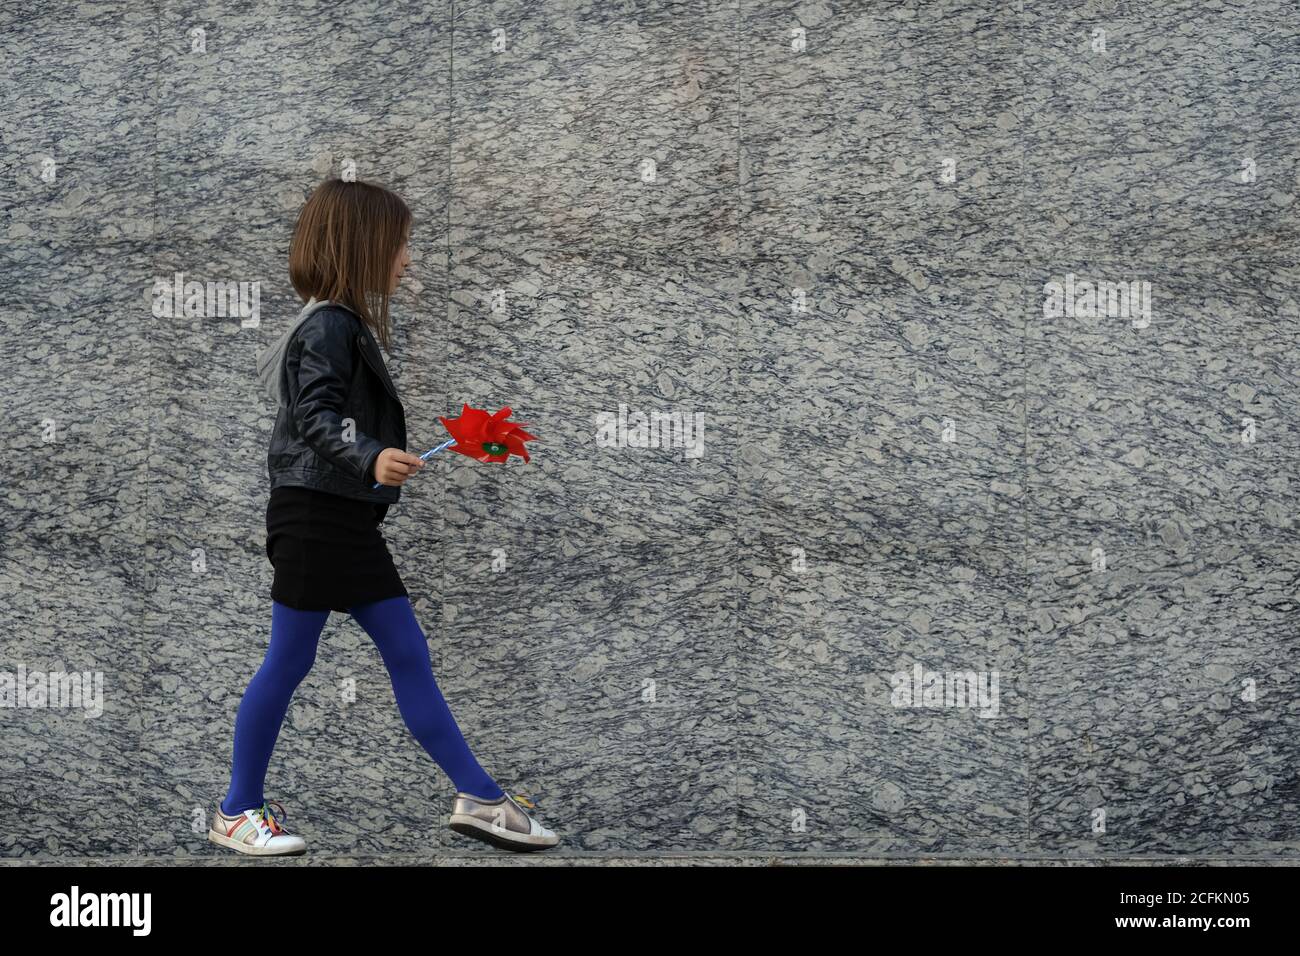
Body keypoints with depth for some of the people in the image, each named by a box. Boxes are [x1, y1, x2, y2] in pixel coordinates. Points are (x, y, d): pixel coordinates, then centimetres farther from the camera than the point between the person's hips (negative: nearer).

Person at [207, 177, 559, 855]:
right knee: (288, 661, -1)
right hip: (314, 515, -10)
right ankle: (236, 813, 10)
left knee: (409, 657, 7)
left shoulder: (346, 326, 16)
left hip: (351, 522, 10)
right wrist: (371, 460, -40)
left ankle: (479, 799, 8)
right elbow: (315, 417, -24)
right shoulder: (327, 327, -13)